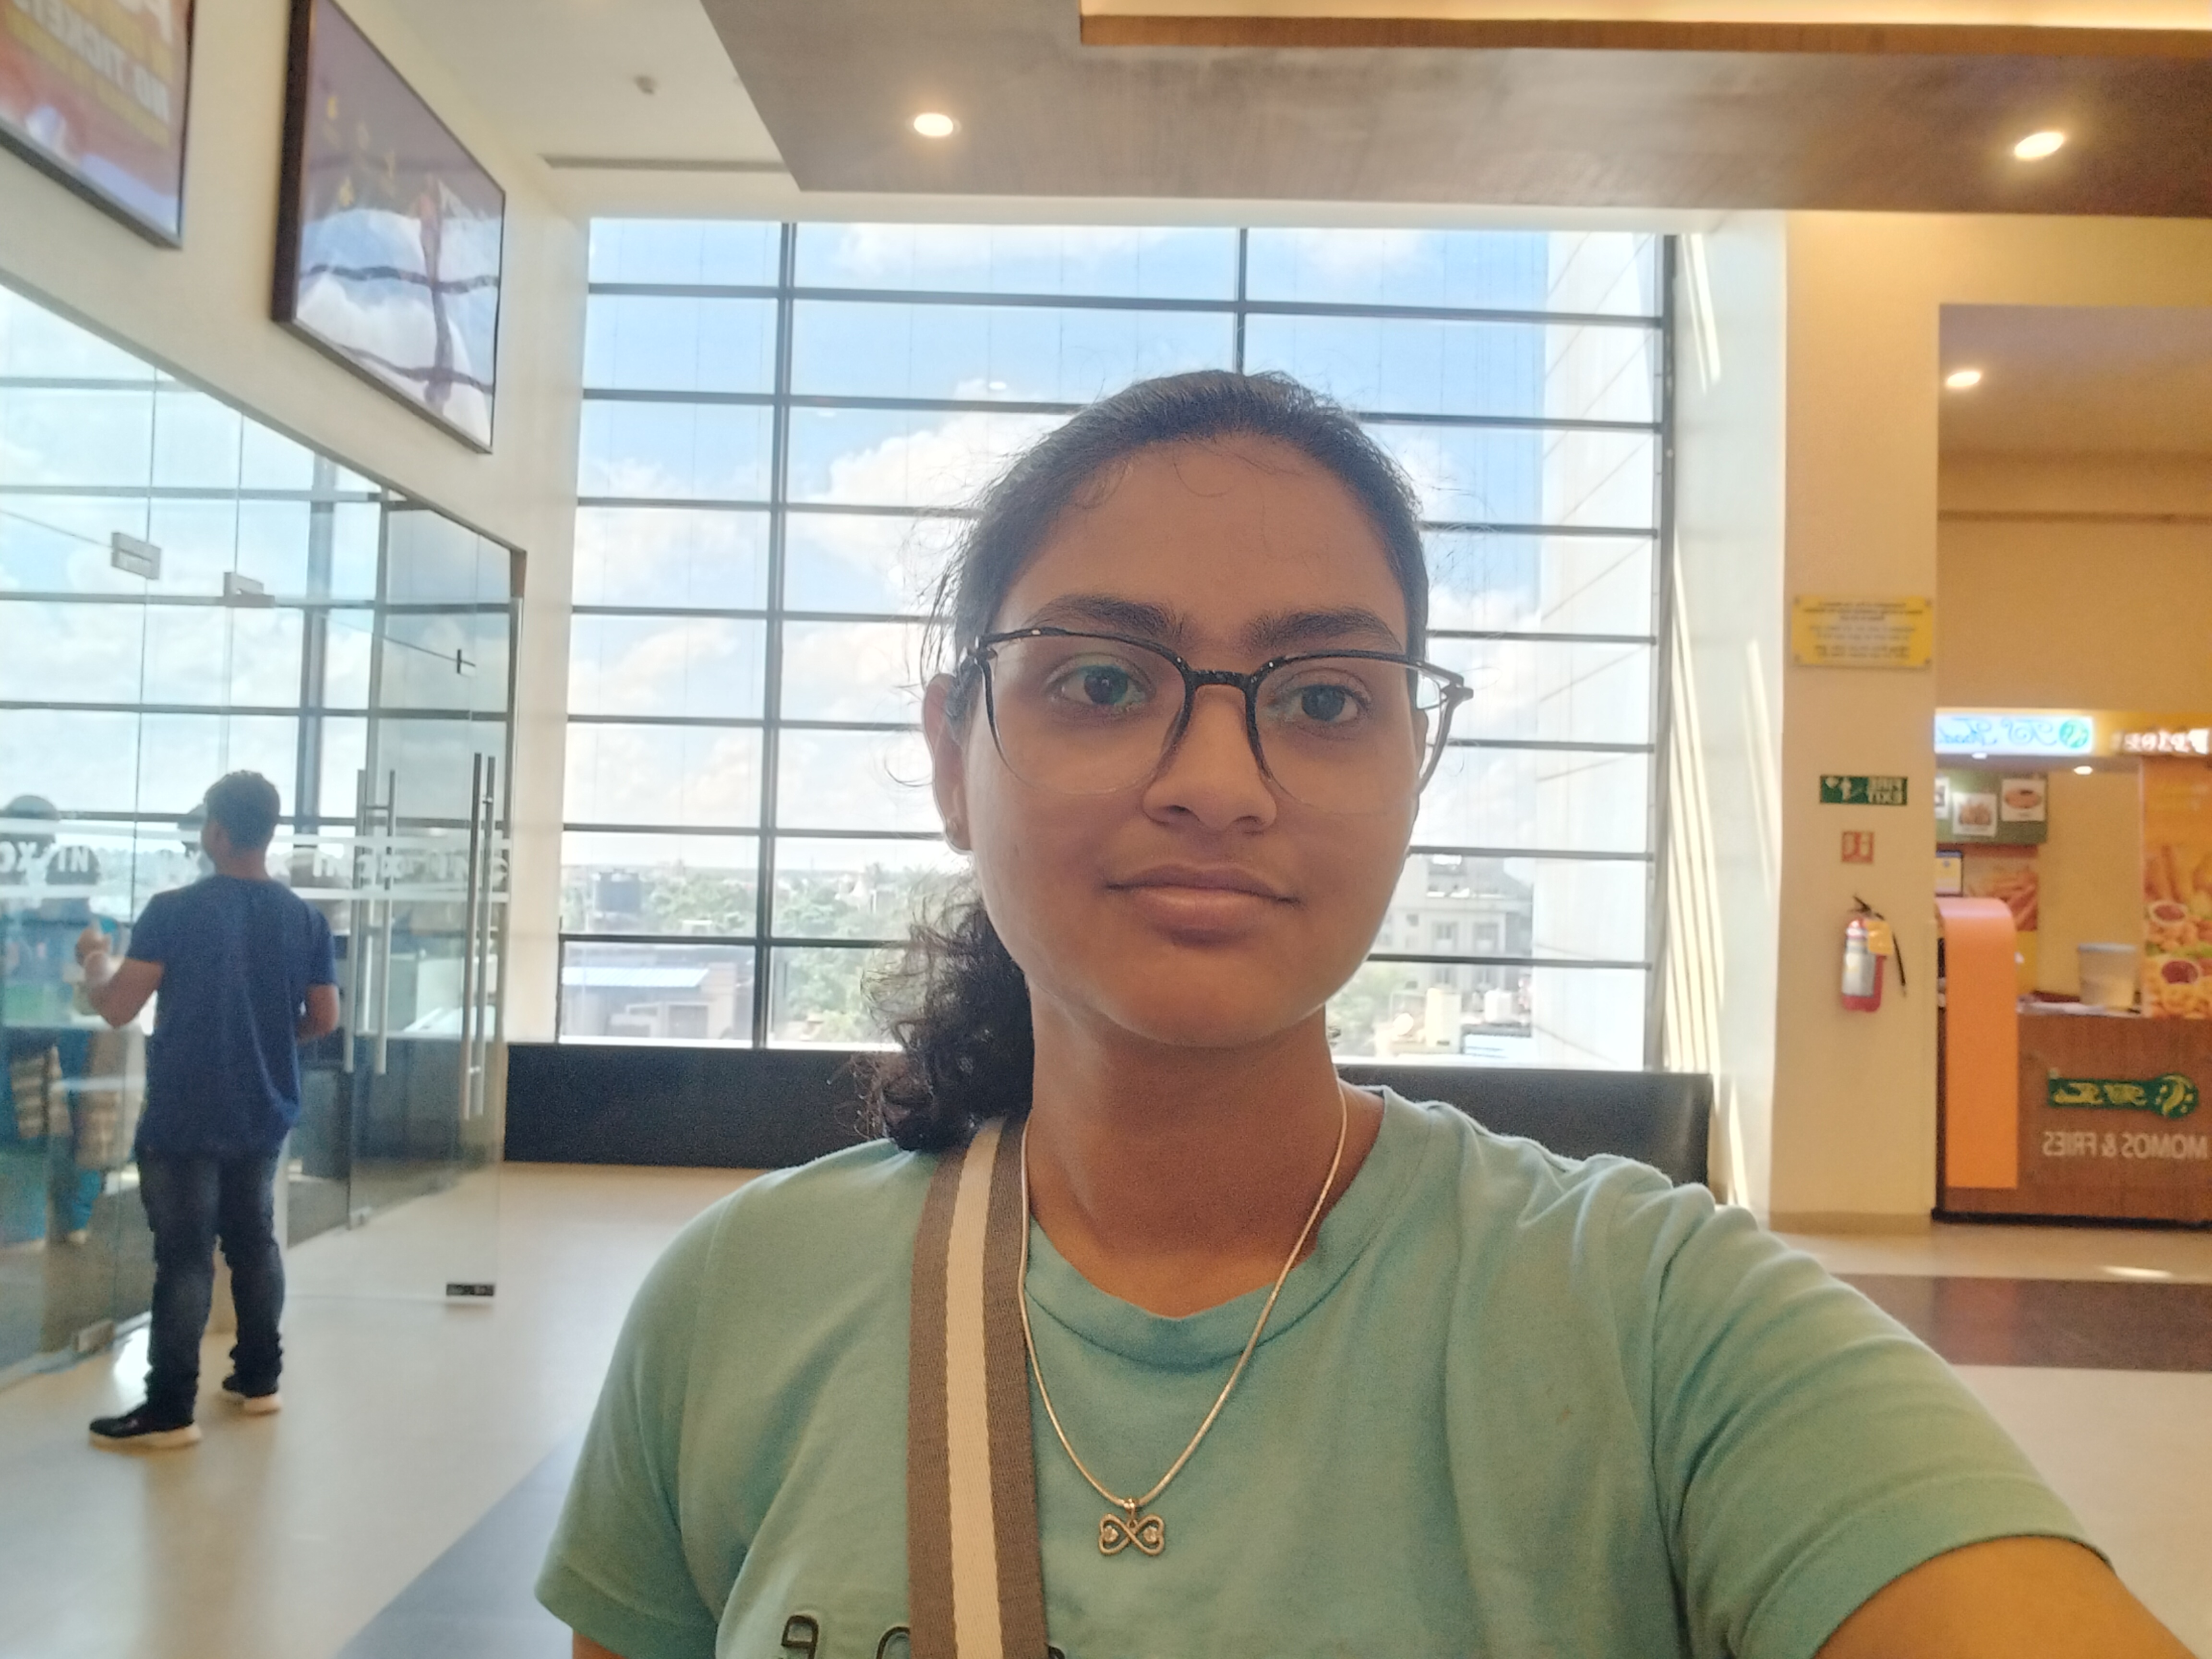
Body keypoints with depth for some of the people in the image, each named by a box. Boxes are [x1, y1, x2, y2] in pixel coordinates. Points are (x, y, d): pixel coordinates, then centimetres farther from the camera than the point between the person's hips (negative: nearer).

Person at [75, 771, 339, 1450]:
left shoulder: (174, 911, -14)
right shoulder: (306, 920, -1)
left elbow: (115, 1007, -13)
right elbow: (324, 1019, 3)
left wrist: (95, 957, 7)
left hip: (183, 1119, -4)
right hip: (263, 1116, 4)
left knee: (184, 1258, 0)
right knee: (254, 1242, 16)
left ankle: (170, 1411, 6)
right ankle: (259, 1377, 25)